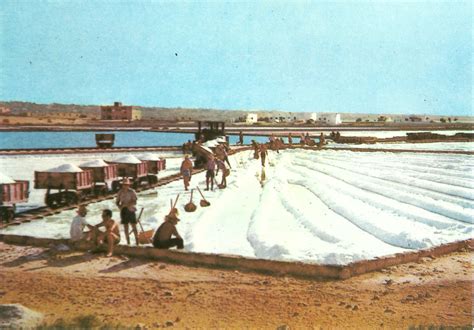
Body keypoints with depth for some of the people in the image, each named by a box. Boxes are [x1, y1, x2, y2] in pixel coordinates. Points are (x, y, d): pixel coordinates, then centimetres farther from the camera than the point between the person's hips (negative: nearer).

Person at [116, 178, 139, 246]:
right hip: (123, 211, 3)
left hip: (131, 210, -3)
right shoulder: (120, 192, 3)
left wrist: (126, 204, -22)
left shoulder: (132, 192, -8)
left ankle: (137, 242, 1)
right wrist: (120, 206, -11)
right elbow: (117, 201, 10)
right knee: (125, 227, 7)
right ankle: (128, 242, 14)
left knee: (134, 227, -4)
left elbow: (134, 202, -15)